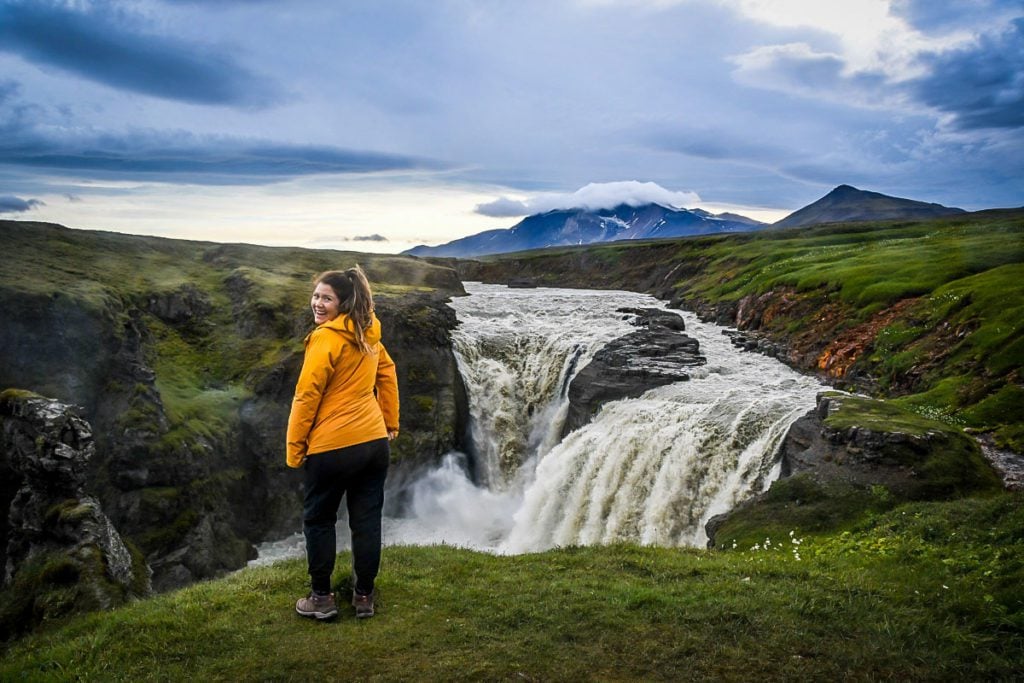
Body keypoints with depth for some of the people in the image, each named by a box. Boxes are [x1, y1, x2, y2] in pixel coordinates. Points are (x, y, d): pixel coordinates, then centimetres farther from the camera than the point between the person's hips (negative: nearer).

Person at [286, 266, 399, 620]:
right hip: (375, 442, 6)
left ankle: (321, 598, 21)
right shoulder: (368, 334, 6)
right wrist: (390, 425, 20)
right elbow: (387, 375, 14)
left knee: (318, 520, 12)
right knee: (367, 521, 13)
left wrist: (295, 447, -7)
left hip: (333, 447, -6)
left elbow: (306, 397, -15)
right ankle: (364, 596, 24)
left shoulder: (325, 338, -16)